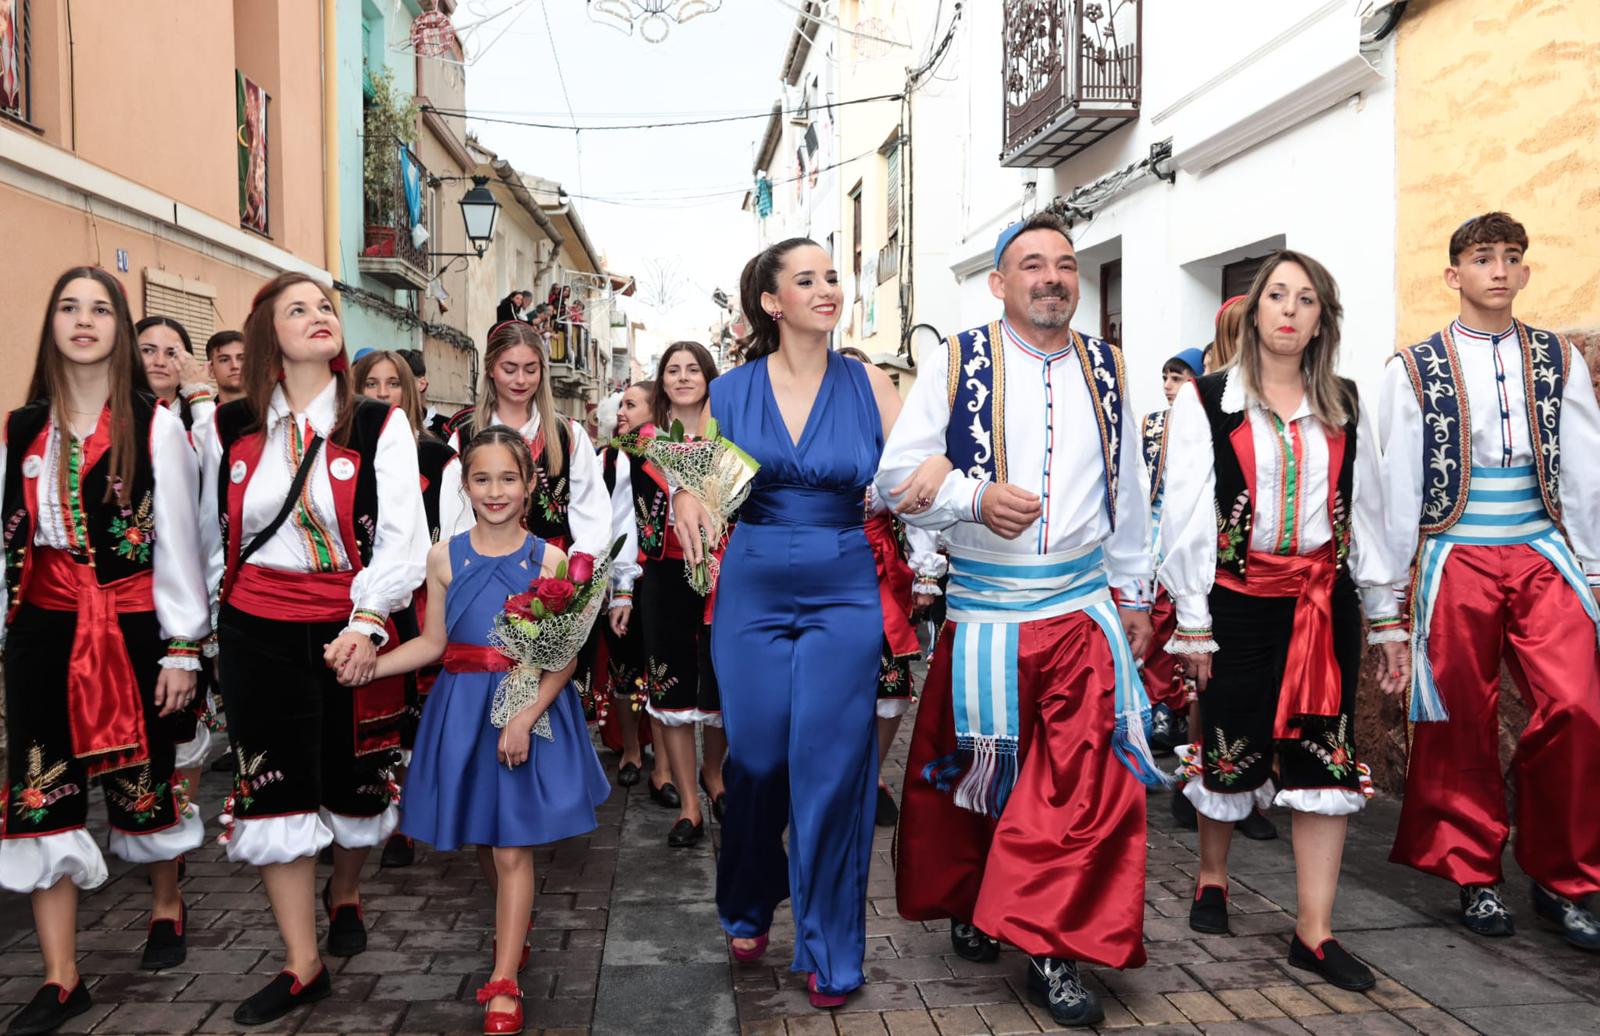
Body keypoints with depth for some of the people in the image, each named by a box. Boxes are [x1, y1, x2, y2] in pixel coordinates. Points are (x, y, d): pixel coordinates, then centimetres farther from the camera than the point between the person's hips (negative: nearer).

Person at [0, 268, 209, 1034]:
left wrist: (182, 648, -7)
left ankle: (166, 908, 38)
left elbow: (179, 541, -5)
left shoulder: (154, 427, -4)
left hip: (132, 628, -3)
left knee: (143, 779, 11)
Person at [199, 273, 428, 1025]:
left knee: (355, 778, 12)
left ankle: (344, 894, 43)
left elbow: (402, 534, -13)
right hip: (257, 635, 2)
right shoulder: (231, 427, 3)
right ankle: (302, 967, 14)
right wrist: (221, 623, 14)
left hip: (354, 632, -2)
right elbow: (215, 536, 13)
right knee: (272, 789, 2)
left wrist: (367, 622, -25)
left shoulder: (379, 425, -5)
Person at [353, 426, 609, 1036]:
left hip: (531, 706, -2)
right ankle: (515, 927, 39)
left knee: (514, 847, 1)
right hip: (464, 708, 3)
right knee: (486, 837, 12)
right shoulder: (445, 557, 1)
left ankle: (503, 983, 8)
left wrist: (525, 718, -19)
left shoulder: (548, 560, -7)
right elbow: (432, 643, 6)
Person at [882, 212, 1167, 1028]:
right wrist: (976, 497, -23)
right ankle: (967, 902, 37)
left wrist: (1134, 593, 16)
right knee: (974, 764, 11)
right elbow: (897, 475, -7)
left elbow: (1126, 492, 15)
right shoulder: (956, 363, -3)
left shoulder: (1106, 370, 8)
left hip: (1083, 607, 2)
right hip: (983, 606, -2)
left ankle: (1051, 949, 9)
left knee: (1085, 778, -3)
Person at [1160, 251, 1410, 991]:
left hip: (1324, 602, 3)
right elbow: (1187, 516, -6)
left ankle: (1314, 931, 10)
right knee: (1230, 746, 9)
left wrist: (1387, 619, 8)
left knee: (1327, 757, 1)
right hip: (1239, 601, -3)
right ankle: (1212, 879, 35)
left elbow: (1367, 514, 9)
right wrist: (1193, 625, -9)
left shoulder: (1344, 406, 8)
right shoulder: (1207, 401, -3)